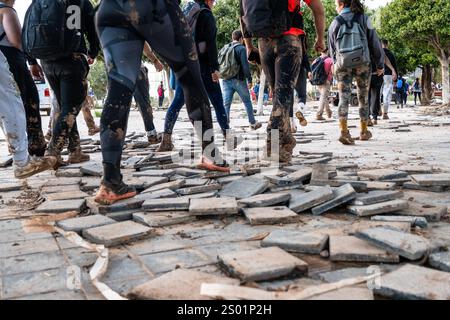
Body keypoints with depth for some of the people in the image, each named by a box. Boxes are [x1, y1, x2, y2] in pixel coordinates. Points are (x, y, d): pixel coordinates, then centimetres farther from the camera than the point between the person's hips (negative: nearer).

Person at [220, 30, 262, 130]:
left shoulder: (225, 48, 11)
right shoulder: (241, 48, -6)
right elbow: (245, 65, -13)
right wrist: (249, 79, -10)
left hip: (226, 80, 4)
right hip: (238, 80, -4)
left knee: (226, 104, 0)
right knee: (247, 102, 11)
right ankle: (253, 123, 21)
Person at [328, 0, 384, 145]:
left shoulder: (335, 23, 6)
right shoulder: (363, 18, 4)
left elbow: (332, 48, 12)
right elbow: (374, 42, 3)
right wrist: (380, 65, 9)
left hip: (343, 65, 0)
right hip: (362, 63, 0)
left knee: (343, 97, -2)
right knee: (363, 98, 13)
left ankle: (344, 131, -21)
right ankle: (364, 132, 23)